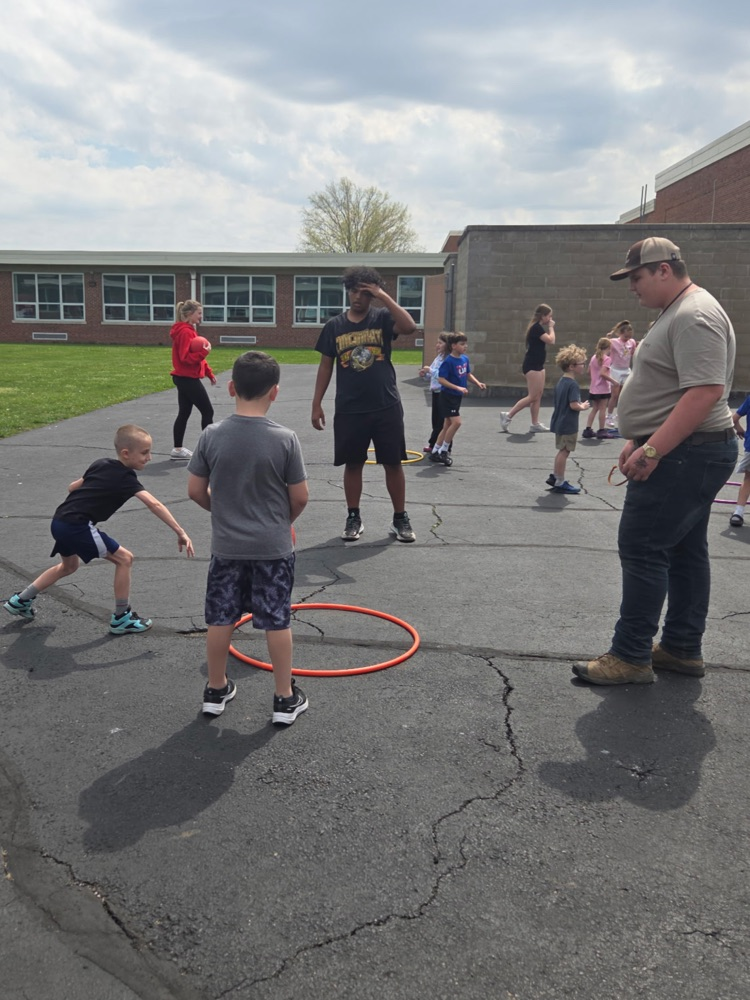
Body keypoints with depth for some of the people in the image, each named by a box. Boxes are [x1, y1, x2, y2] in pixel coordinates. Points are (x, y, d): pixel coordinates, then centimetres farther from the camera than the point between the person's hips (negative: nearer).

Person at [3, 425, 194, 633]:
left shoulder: (101, 464, 12)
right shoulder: (126, 478, -10)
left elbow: (73, 487, 22)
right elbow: (153, 504, -22)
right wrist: (179, 532, -26)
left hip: (59, 521, 9)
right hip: (76, 526, -9)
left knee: (69, 565, 33)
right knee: (124, 559, -1)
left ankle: (20, 600, 43)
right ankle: (121, 618, 6)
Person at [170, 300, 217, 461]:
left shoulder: (189, 330, 14)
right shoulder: (185, 332, -17)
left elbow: (194, 355, 20)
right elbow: (186, 358, -22)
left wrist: (209, 373, 17)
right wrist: (203, 352, -33)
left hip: (184, 378, 10)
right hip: (188, 379, -10)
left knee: (184, 413, 11)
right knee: (207, 412, -2)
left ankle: (177, 450, 15)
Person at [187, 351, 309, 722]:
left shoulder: (212, 435, -9)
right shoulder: (285, 438, -14)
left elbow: (195, 491, -2)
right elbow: (300, 498, -8)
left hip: (226, 546, 2)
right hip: (273, 547, -2)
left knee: (220, 619, 15)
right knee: (277, 621, 9)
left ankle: (216, 690, 31)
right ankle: (285, 698, 20)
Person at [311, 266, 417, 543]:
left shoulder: (382, 318, 0)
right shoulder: (334, 326, 5)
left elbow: (410, 326, -20)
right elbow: (326, 366, 8)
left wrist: (384, 296, -18)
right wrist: (317, 404, 4)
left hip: (386, 407, -1)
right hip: (349, 410, 1)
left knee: (393, 464, 5)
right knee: (352, 464, 9)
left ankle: (400, 519, 17)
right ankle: (353, 518, 23)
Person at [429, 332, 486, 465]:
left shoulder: (465, 358, 4)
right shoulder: (448, 361, -18)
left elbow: (468, 374, 18)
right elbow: (441, 379, -21)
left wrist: (478, 383, 3)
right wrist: (457, 388, -28)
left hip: (457, 397, 8)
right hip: (448, 396, -8)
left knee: (448, 425, 11)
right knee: (456, 422, -16)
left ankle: (435, 452, 22)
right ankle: (443, 451, -2)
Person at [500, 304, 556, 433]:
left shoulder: (538, 327, 14)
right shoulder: (536, 327, -16)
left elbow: (548, 340, 19)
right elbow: (551, 340, -20)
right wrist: (551, 327, -9)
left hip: (537, 365, 11)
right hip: (532, 365, -11)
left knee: (538, 396, 9)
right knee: (532, 397, -8)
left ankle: (535, 424, 12)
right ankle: (508, 416, -2)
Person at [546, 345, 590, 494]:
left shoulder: (561, 381, 9)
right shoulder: (572, 384, -20)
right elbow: (574, 405, -27)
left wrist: (579, 404, 13)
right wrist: (583, 406, -9)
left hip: (560, 422, 9)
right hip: (568, 425, -9)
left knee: (562, 451, 20)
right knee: (564, 452, -1)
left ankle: (555, 477, 29)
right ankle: (560, 483, 7)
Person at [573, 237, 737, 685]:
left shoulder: (694, 317, -17)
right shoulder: (677, 313, 17)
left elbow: (705, 392, -28)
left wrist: (651, 451, -27)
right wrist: (640, 441, 21)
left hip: (684, 455, -11)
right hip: (685, 453, 11)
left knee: (642, 549, -8)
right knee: (684, 550, 13)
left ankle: (631, 657, 0)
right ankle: (683, 648, 23)